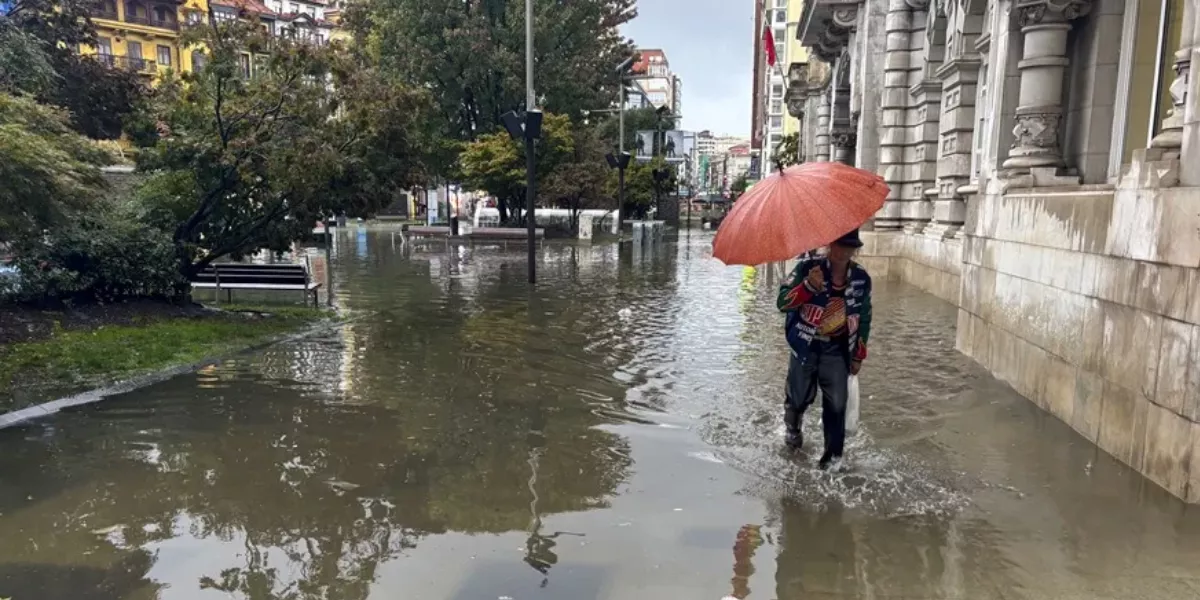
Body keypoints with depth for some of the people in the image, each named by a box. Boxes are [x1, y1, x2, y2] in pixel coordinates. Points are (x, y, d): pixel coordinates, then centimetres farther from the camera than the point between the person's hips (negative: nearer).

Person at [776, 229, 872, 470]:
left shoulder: (861, 278, -3)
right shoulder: (808, 267, -14)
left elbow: (864, 318, 9)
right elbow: (783, 302, -19)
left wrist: (859, 356, 10)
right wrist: (809, 286, -35)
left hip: (837, 351, 2)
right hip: (805, 347, -2)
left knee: (836, 405, -2)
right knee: (799, 398, 12)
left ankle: (834, 452, 16)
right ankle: (793, 428, 45)